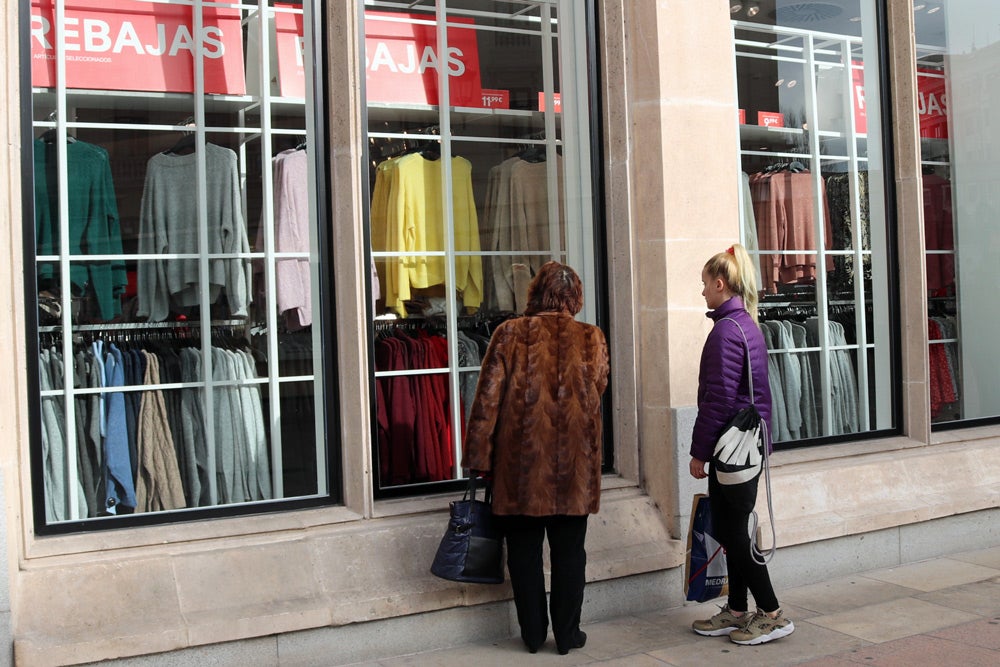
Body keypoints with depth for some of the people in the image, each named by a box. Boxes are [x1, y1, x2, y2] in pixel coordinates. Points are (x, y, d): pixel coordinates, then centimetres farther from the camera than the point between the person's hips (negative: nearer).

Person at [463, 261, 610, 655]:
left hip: (520, 464, -1)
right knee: (568, 552, 11)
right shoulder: (592, 339, 0)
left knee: (524, 552, 10)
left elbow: (487, 398, -5)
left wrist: (479, 457, 0)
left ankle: (533, 634, 18)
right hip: (573, 466, 1)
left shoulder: (510, 334, -4)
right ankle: (567, 634, 18)